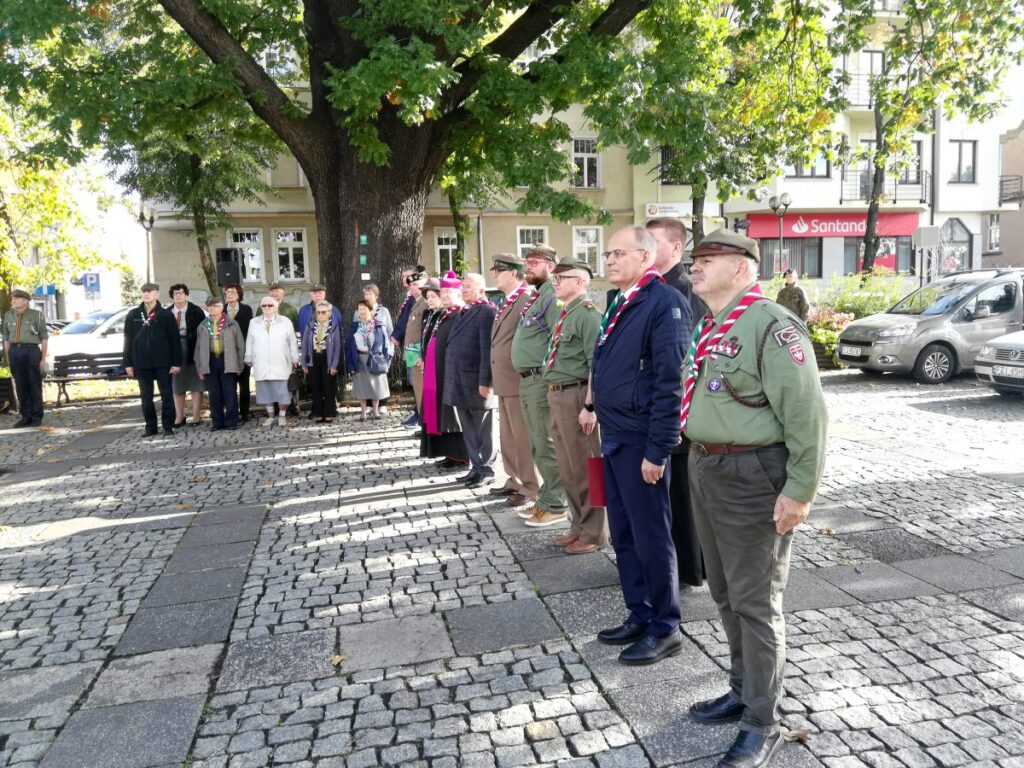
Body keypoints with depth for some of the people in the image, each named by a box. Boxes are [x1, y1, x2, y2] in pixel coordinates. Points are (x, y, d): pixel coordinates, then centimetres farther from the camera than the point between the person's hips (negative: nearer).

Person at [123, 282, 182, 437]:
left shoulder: (166, 314, 0)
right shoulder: (133, 315, 7)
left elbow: (175, 340, -2)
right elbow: (128, 340, 8)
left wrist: (176, 362, -8)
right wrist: (128, 363, 4)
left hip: (163, 362, -2)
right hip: (142, 363, 3)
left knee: (166, 395, 2)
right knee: (146, 397, 7)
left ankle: (168, 426, 8)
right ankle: (150, 427, 15)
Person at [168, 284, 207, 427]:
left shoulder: (196, 311, -3)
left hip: (192, 349, -3)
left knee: (195, 384, 2)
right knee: (177, 385, 10)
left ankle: (196, 416, 9)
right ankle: (179, 417, 20)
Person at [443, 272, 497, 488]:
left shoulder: (487, 312, -11)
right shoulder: (461, 313, 17)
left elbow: (488, 350, -17)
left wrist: (485, 381, -21)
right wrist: (451, 379, 14)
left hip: (476, 383, -8)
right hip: (458, 382, 8)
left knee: (483, 431, 3)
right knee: (468, 430, 14)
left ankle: (487, 472, 13)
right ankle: (476, 468, 24)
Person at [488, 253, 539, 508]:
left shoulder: (527, 299, -14)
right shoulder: (506, 302, 16)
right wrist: (495, 377, 16)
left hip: (518, 380, -10)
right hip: (504, 380, 10)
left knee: (523, 436, -2)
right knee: (507, 435, 17)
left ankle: (531, 488, 7)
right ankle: (515, 480, 29)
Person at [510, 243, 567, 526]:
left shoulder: (552, 295, -12)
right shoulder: (535, 295, 18)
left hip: (541, 380, -10)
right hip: (527, 380, 10)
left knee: (547, 445, -4)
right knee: (537, 446, 16)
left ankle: (554, 506, 5)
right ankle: (547, 499, 26)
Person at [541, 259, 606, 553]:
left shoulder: (587, 314, -13)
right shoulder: (565, 314, 15)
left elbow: (596, 364, -19)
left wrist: (589, 405, -23)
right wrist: (553, 394, 18)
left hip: (575, 395, -9)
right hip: (557, 396, 9)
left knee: (585, 468, 1)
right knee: (567, 469, 17)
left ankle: (593, 533, 13)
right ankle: (578, 526, 30)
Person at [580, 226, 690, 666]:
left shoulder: (664, 302, -16)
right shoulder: (619, 303, 12)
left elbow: (670, 382, -20)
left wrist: (657, 449, -20)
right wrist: (594, 407, 15)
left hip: (641, 441, -9)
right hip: (613, 436, 9)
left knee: (651, 537, 4)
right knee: (623, 536, 16)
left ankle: (664, 629, 19)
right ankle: (639, 616, 31)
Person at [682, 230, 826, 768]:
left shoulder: (770, 326, -16)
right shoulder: (708, 328, 13)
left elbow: (806, 413, -19)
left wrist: (799, 491, -19)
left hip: (752, 476, -9)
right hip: (705, 470, 9)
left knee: (756, 602, 2)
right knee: (726, 595, 19)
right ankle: (742, 693, 37)